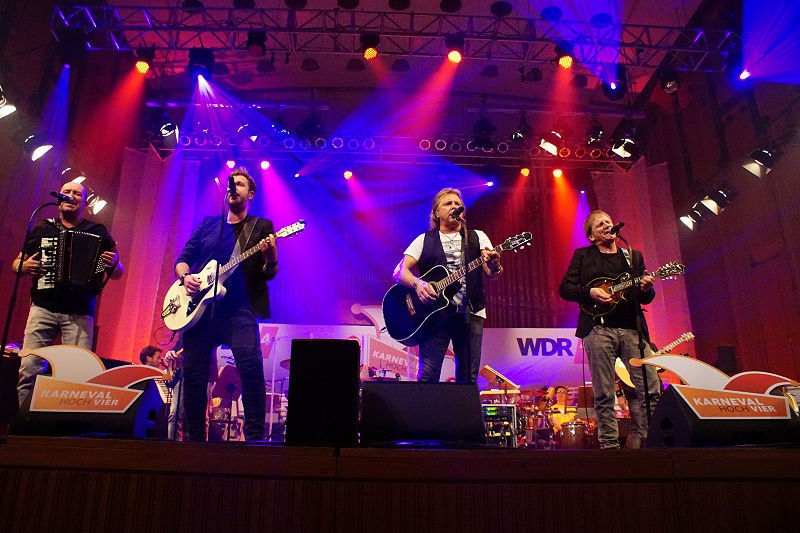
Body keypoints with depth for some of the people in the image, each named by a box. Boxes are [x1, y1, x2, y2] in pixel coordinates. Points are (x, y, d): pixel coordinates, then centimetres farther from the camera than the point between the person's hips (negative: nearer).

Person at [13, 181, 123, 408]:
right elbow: (17, 262, 22)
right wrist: (24, 267, -2)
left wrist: (114, 263, -12)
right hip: (43, 308, 2)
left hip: (80, 314, -1)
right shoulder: (42, 229, 16)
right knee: (29, 368, -8)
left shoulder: (98, 232, 12)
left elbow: (117, 274, 11)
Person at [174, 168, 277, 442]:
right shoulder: (208, 224, 20)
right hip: (200, 306, 4)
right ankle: (194, 436, 17)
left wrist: (271, 258, -21)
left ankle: (255, 436, -11)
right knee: (193, 372, 2)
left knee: (251, 365, -21)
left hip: (239, 308, -3)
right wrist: (186, 277, -4)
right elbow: (182, 259, 18)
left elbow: (268, 273, 2)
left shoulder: (261, 227, 11)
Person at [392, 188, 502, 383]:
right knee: (428, 375, -8)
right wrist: (418, 283, -18)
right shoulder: (424, 240, 12)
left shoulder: (477, 237, 15)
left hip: (471, 313, 2)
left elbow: (491, 274, 4)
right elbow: (399, 271, 3)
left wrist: (494, 266, -21)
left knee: (468, 378, 2)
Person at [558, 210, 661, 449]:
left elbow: (646, 298, 17)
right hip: (598, 329, -3)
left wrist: (646, 289, -5)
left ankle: (638, 440, 13)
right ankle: (610, 444, 7)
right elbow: (564, 288, 4)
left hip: (632, 329, 3)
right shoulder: (582, 255, 11)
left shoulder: (634, 256, 20)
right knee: (604, 395, -3)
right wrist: (590, 292, -12)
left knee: (651, 388, -3)